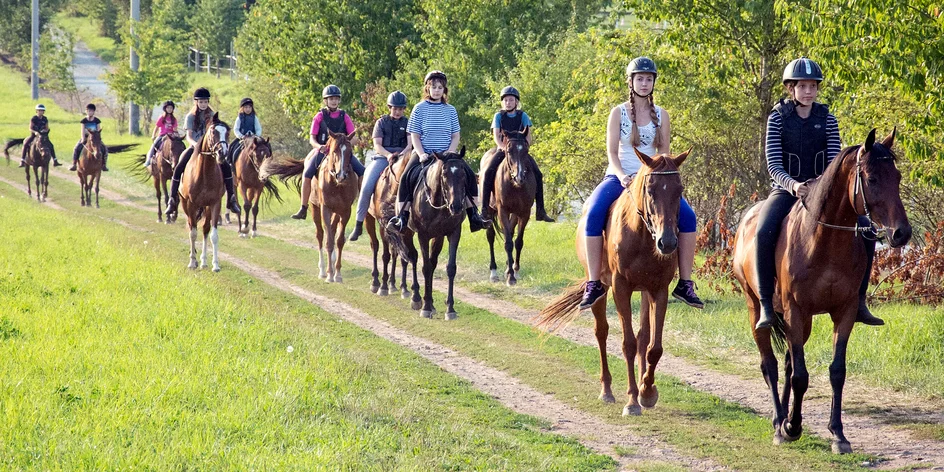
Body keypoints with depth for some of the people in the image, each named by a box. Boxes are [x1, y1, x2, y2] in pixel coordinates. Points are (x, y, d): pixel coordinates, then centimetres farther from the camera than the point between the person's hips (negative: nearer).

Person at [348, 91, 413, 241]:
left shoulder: (408, 123, 13)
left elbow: (410, 144, 1)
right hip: (382, 157, 0)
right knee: (366, 188, -19)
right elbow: (377, 145, 2)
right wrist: (388, 155, -19)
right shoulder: (381, 122, 12)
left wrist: (403, 154, -21)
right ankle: (358, 224, -10)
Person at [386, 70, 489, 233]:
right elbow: (414, 136, -1)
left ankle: (474, 216, -11)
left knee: (469, 175, -17)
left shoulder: (450, 110, 8)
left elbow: (455, 136, 8)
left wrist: (450, 153, -10)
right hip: (424, 154, -2)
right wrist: (421, 154, -16)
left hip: (446, 154, 2)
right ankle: (401, 217, -25)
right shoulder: (420, 109, 1)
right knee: (407, 176, -27)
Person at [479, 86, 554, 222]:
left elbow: (529, 135, -2)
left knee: (537, 174, -15)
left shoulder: (523, 116, 4)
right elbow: (496, 135, -7)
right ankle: (484, 208, -21)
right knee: (488, 172, -25)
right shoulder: (499, 116, 2)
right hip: (503, 150, -1)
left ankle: (540, 211, -10)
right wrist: (504, 147, -25)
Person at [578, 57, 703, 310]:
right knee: (594, 213, -31)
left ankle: (685, 284, -13)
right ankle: (593, 284, -28)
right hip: (619, 176, -2)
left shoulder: (661, 115, 7)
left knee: (687, 215, -20)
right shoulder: (618, 113, 2)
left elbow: (663, 153, 5)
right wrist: (622, 177, -21)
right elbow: (612, 152, -3)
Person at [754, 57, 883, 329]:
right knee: (764, 232, -34)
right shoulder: (777, 118, -1)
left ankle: (858, 301, -6)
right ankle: (766, 304, -28)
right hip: (785, 191, -3)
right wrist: (791, 184, -30)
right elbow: (773, 165, -9)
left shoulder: (827, 120, 6)